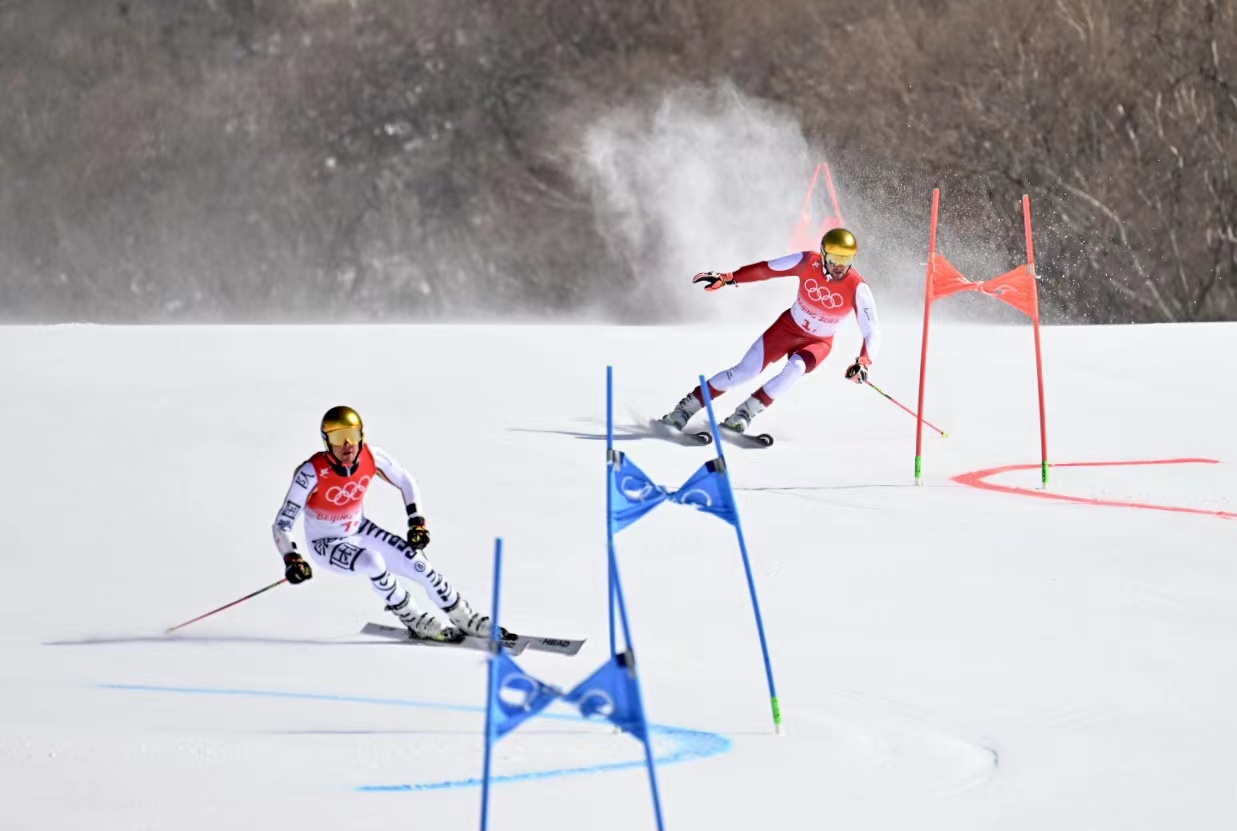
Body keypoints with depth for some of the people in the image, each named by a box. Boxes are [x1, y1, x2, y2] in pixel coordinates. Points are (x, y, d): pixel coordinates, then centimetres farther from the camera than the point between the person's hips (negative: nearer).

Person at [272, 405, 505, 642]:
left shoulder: (371, 457, -19)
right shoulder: (312, 473, -31)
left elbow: (406, 482, 1)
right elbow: (282, 524, -26)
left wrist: (417, 521, -7)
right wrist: (291, 559, -41)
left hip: (359, 530, 4)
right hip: (326, 543, -4)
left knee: (417, 563, -6)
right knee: (371, 561, -32)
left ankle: (467, 619, 13)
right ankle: (413, 620, -9)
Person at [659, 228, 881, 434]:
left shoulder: (857, 289, -26)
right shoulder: (808, 263, -21)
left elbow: (872, 332, -26)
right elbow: (766, 270, -9)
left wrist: (863, 363, -44)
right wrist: (725, 278, -14)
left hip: (818, 343, -1)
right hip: (789, 326, 1)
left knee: (795, 369, -33)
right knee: (745, 371, -8)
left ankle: (744, 414, -19)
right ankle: (685, 409, 6)